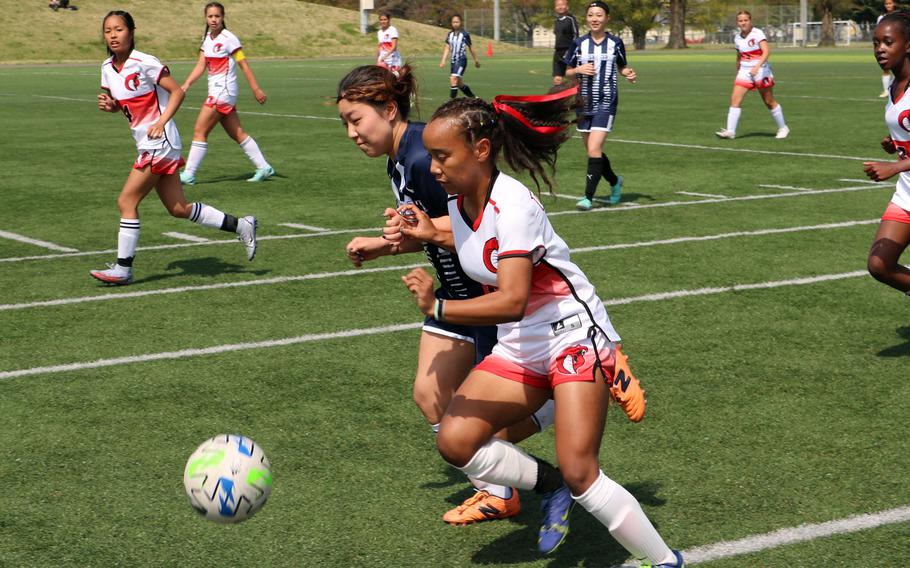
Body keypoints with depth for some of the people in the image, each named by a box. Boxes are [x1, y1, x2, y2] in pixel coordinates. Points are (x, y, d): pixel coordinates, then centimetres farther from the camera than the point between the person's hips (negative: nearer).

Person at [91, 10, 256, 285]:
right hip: (147, 146, 8)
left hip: (160, 142, -8)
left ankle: (123, 268, 1)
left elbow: (177, 92, -13)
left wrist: (161, 122, -23)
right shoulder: (107, 68, 6)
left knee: (126, 201, -8)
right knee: (178, 209, 11)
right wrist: (108, 105, -3)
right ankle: (240, 225, 22)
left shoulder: (144, 63, -15)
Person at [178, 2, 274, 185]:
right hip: (216, 91, 8)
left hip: (223, 91, -8)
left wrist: (256, 89, -13)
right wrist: (186, 85, -5)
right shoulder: (207, 39, 12)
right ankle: (264, 167, 16)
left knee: (200, 131, -7)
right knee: (237, 134, 10)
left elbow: (244, 65, -12)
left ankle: (189, 174, -2)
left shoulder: (228, 39, -11)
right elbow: (200, 66, 8)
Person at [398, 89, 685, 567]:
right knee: (455, 442, -7)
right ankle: (549, 487, 16)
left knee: (578, 472, -17)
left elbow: (511, 301, -34)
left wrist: (437, 308, -33)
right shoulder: (458, 202, 0)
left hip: (573, 335, -8)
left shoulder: (513, 206, -25)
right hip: (519, 348, 8)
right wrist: (429, 234, 10)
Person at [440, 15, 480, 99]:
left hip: (462, 60, -6)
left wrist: (476, 60, 14)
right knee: (459, 84, 14)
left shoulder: (465, 34, -7)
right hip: (453, 61, 6)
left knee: (453, 78, -23)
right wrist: (443, 60, -6)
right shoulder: (450, 34, 6)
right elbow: (447, 48, 5)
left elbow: (470, 48, 4)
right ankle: (473, 97, 33)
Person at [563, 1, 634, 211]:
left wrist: (629, 73, -7)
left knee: (594, 149, -16)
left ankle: (588, 197, -12)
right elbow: (568, 72, 10)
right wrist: (579, 69, -11)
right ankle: (615, 182, 37)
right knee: (592, 150, 12)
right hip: (584, 102, 4)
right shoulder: (579, 44, 4)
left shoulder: (615, 43, 0)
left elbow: (622, 67, 15)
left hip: (606, 102, -4)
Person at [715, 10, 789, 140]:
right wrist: (737, 71, 23)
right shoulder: (737, 37, 7)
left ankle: (783, 128, 22)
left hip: (760, 70, -5)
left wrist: (757, 66, -35)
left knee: (769, 102, 5)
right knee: (735, 99, -11)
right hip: (744, 71, 5)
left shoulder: (757, 33, -12)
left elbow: (766, 51, -23)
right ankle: (730, 131, -14)